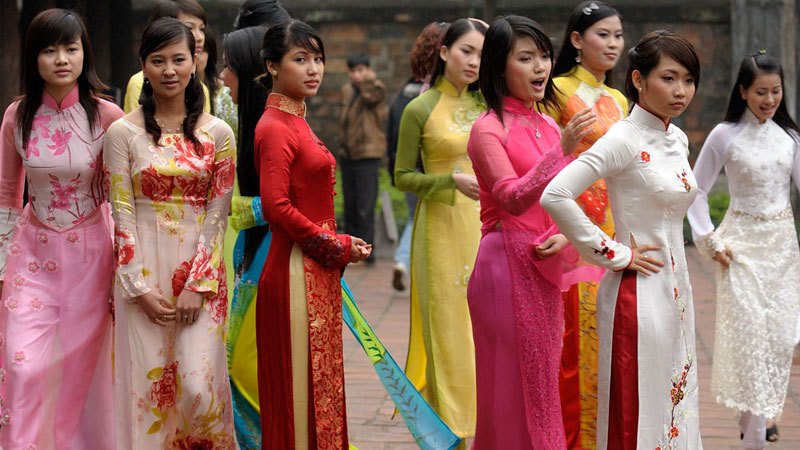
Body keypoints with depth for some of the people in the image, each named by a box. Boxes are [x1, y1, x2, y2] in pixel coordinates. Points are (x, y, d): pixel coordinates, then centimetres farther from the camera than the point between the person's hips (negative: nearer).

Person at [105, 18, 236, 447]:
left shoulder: (218, 133, 3)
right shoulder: (124, 132, 0)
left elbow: (217, 214, 1)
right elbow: (122, 214, -1)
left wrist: (199, 284, -7)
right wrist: (139, 286, -8)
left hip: (201, 270, 0)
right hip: (143, 271, 0)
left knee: (199, 386, -7)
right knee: (148, 384, 0)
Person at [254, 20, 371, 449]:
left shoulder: (295, 122, 14)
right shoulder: (275, 128, -14)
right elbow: (276, 207, -21)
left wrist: (339, 247, 6)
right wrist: (338, 247, -13)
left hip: (317, 272, 9)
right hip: (296, 272, -9)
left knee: (318, 380, 14)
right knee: (299, 385, -2)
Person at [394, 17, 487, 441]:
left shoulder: (486, 102, 7)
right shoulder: (420, 110, -6)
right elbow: (403, 177, -5)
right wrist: (453, 180, -18)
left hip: (485, 222, 4)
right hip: (443, 225, -4)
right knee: (448, 320, 0)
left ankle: (479, 411, 18)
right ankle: (449, 417, 9)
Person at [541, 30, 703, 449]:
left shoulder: (678, 140, 9)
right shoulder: (624, 140, -15)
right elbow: (555, 196, -26)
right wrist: (614, 255, -18)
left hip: (676, 289, 8)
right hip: (637, 293, -8)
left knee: (676, 408, 13)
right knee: (637, 416, -2)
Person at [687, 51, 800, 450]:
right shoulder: (725, 135, -4)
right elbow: (696, 192, 0)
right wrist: (711, 242, -5)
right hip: (743, 244, -4)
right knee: (749, 334, -8)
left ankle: (760, 413, 25)